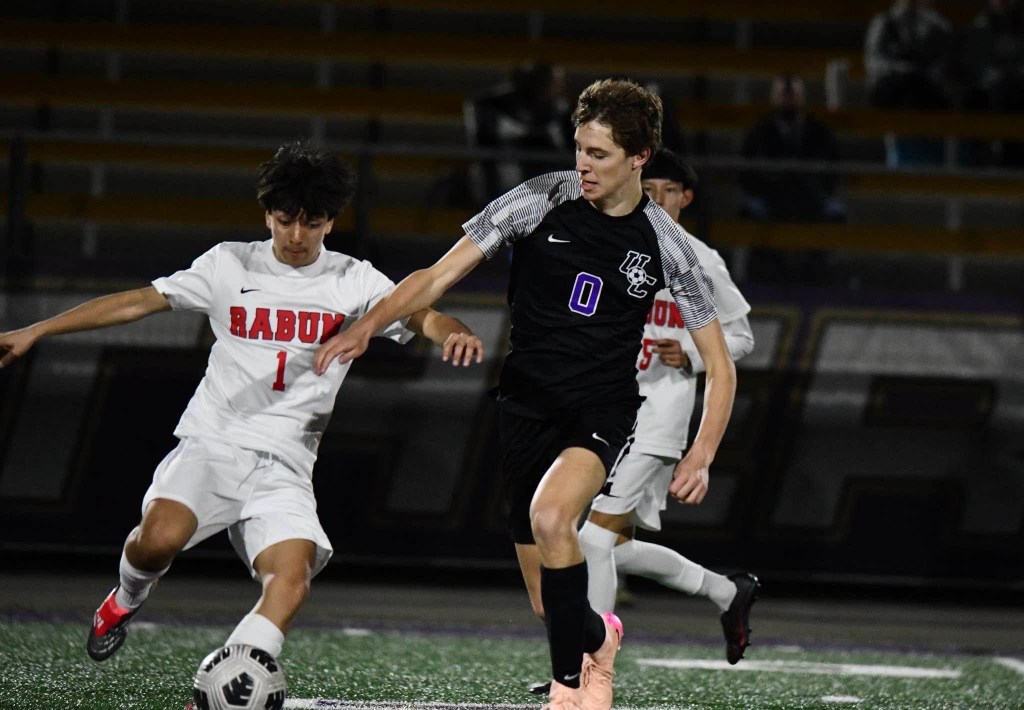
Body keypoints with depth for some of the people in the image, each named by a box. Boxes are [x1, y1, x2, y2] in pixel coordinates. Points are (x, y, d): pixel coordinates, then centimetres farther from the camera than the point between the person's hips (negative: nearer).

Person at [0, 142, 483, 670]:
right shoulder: (229, 265, 7)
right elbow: (137, 302, 7)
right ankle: (126, 600, 7)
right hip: (210, 443, -1)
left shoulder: (354, 283, 6)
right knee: (160, 537, -28)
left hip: (283, 467, 1)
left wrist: (453, 332, -31)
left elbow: (421, 316, -5)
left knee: (290, 585, -23)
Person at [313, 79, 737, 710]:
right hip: (528, 403, 2)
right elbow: (441, 275, -4)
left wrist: (701, 457, -10)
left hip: (604, 409, -2)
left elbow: (719, 366, 2)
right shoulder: (540, 202, -6)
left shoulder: (666, 246, -5)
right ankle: (597, 637, 40)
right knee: (551, 606, 3)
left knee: (550, 514, -33)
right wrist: (368, 325, -19)